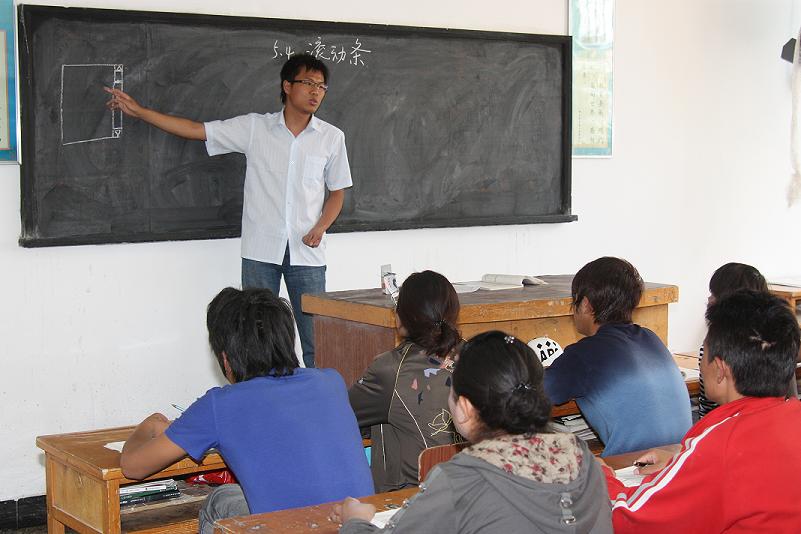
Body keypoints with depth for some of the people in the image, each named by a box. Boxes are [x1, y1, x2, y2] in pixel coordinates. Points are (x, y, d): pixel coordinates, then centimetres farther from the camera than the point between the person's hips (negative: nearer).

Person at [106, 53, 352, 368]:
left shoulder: (332, 137, 5)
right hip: (260, 250, 0)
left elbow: (337, 192, 12)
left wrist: (320, 228, -7)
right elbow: (195, 130, 2)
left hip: (307, 252, 0)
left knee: (316, 341, 0)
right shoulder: (254, 127, 3)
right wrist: (138, 111, -1)